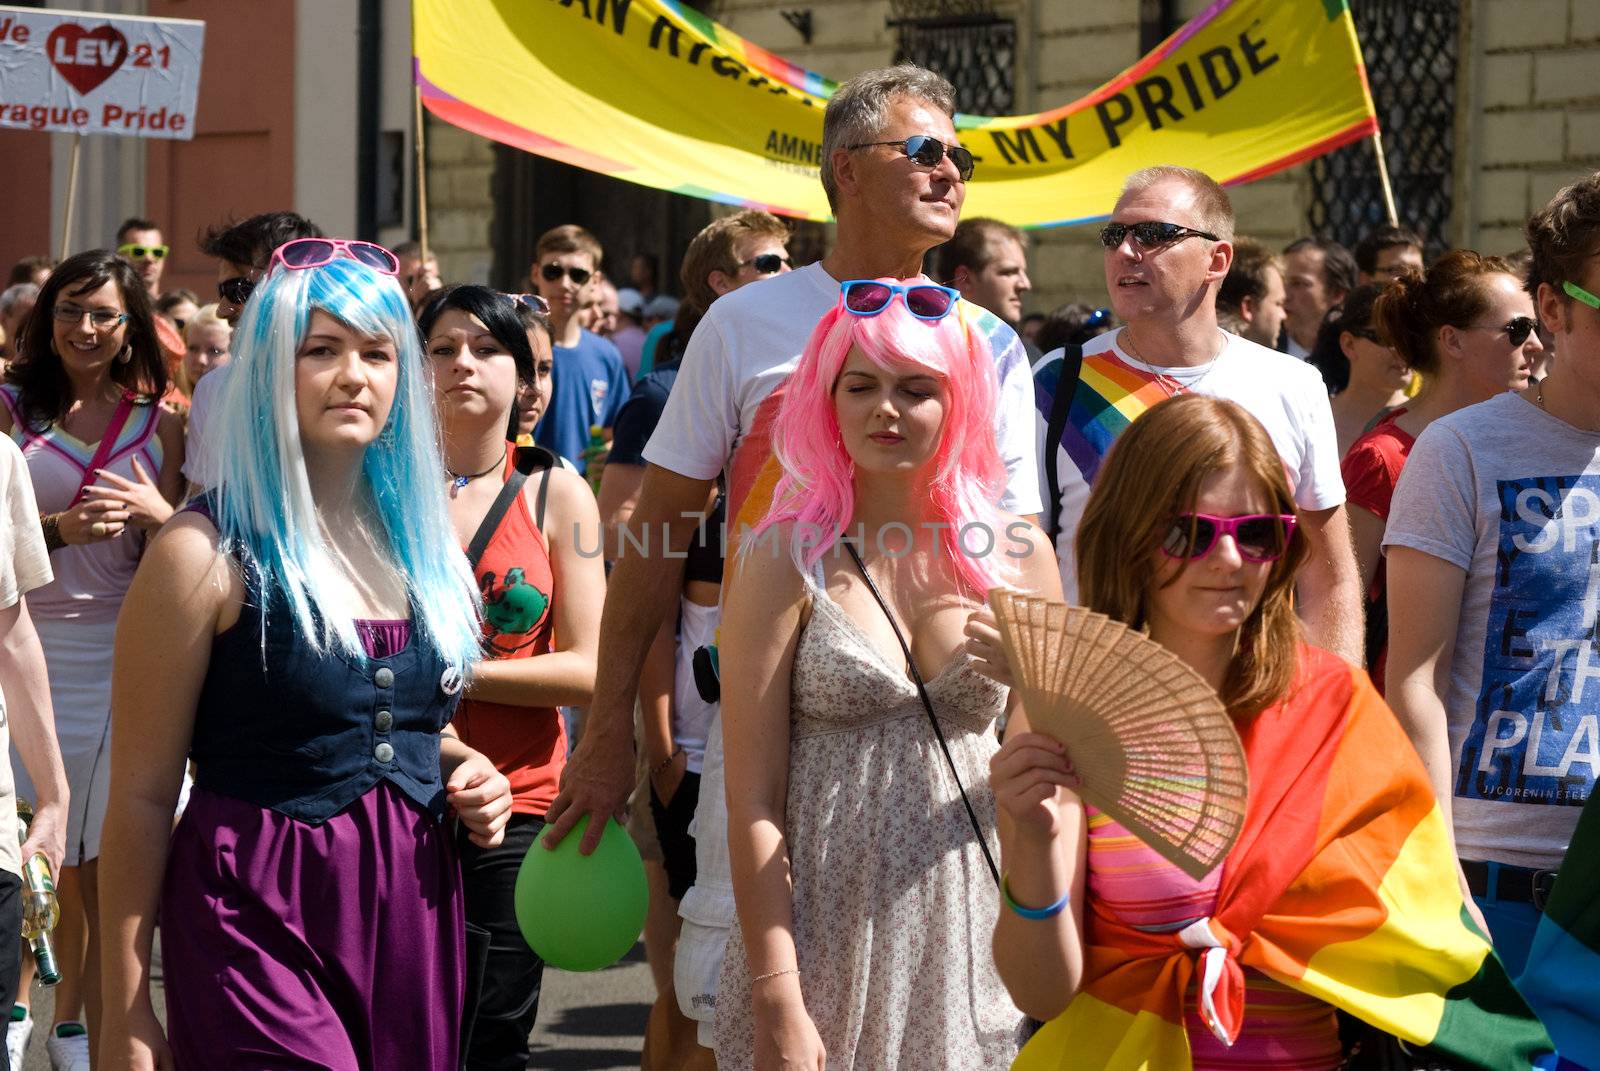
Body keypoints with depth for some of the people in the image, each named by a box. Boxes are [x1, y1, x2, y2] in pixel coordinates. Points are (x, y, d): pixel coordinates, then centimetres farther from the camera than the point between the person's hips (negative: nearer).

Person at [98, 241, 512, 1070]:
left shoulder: (413, 538, 11)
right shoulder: (208, 556, -8)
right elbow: (143, 797, -7)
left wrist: (460, 767, 2)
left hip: (412, 907, 6)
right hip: (261, 921, -6)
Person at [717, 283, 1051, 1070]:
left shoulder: (1018, 555, 4)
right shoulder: (785, 561, -5)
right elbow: (754, 803, -8)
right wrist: (778, 1001, -13)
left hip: (976, 934, 3)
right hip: (828, 934, -2)